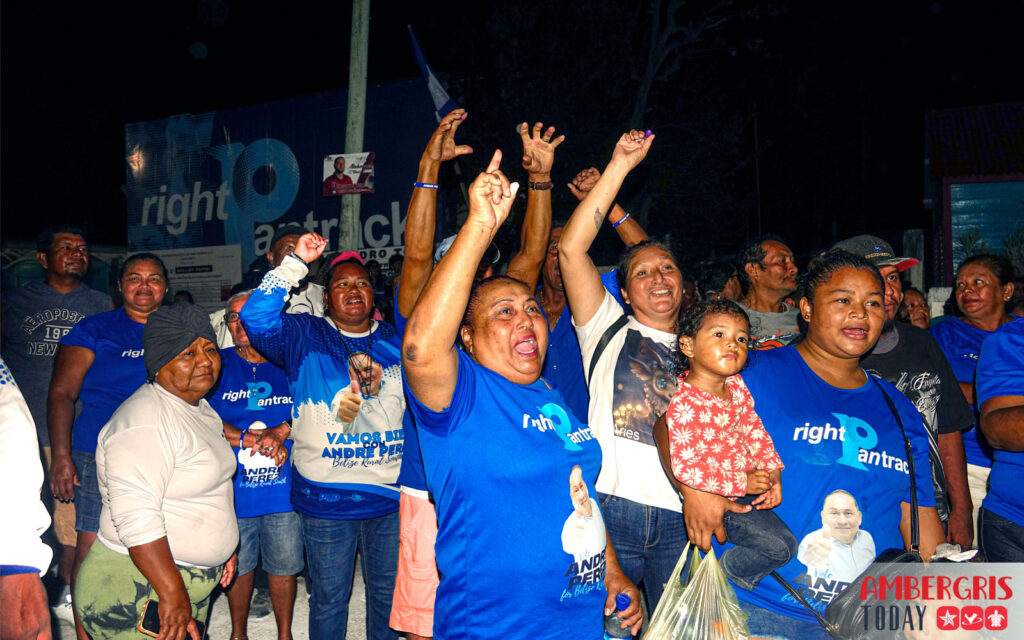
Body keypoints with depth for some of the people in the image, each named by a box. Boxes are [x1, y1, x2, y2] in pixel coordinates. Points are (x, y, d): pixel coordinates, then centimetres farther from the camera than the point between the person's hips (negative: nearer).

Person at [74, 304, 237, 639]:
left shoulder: (200, 407, 9)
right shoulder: (144, 420, -22)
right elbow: (136, 517, -28)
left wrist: (222, 546, 20)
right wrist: (173, 595, -27)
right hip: (138, 596, -9)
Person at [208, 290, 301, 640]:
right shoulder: (217, 364, 2)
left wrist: (280, 432, -15)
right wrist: (254, 439, -15)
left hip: (284, 489, 1)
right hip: (233, 490, 0)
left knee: (284, 566, 12)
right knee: (238, 566, 14)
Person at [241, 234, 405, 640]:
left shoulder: (395, 341, 9)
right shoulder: (305, 336, 0)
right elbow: (257, 318, -17)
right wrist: (296, 262, -20)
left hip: (390, 497, 3)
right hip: (326, 498, -2)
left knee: (387, 591, 17)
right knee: (329, 596, 10)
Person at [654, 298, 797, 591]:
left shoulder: (737, 386, 0)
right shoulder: (682, 403, -26)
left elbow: (754, 429, 11)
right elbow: (683, 467, -26)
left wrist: (772, 471, -2)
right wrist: (741, 483, -23)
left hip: (749, 486, 8)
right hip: (717, 500, -8)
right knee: (781, 545, -11)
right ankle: (723, 573, 10)